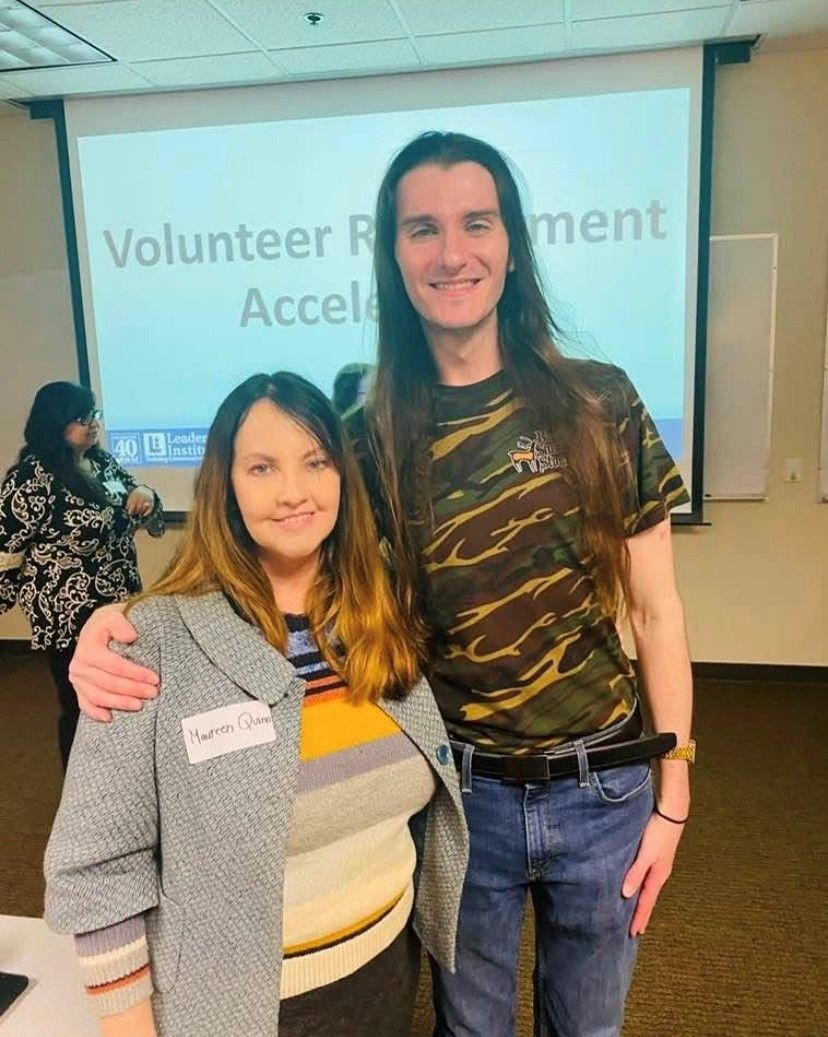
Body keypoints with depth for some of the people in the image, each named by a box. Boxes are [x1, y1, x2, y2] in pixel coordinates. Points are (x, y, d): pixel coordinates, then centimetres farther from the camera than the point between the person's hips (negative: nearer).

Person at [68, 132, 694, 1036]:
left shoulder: (599, 403, -8)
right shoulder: (370, 439, -8)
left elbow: (654, 610, -2)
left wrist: (672, 790, -1)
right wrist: (126, 623, -24)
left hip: (602, 789, 1)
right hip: (458, 791, 0)